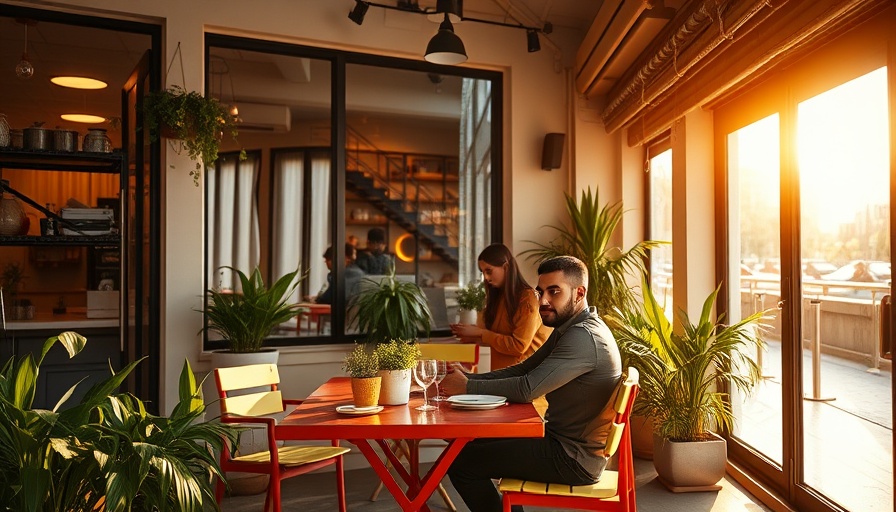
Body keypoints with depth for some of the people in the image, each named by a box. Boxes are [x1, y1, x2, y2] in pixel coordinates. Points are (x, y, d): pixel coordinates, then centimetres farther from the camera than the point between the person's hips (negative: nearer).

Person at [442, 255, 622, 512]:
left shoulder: (584, 337, -24)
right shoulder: (568, 328, 9)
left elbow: (528, 388, -29)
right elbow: (524, 369, 7)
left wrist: (468, 387, -17)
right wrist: (469, 378, -6)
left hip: (574, 459, -10)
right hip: (567, 442, 10)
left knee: (461, 462, -8)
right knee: (479, 443, 22)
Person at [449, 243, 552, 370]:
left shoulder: (528, 298, -12)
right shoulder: (497, 297, 11)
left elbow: (519, 346, -17)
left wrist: (480, 333, -14)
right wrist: (471, 335, -8)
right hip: (501, 371, 6)